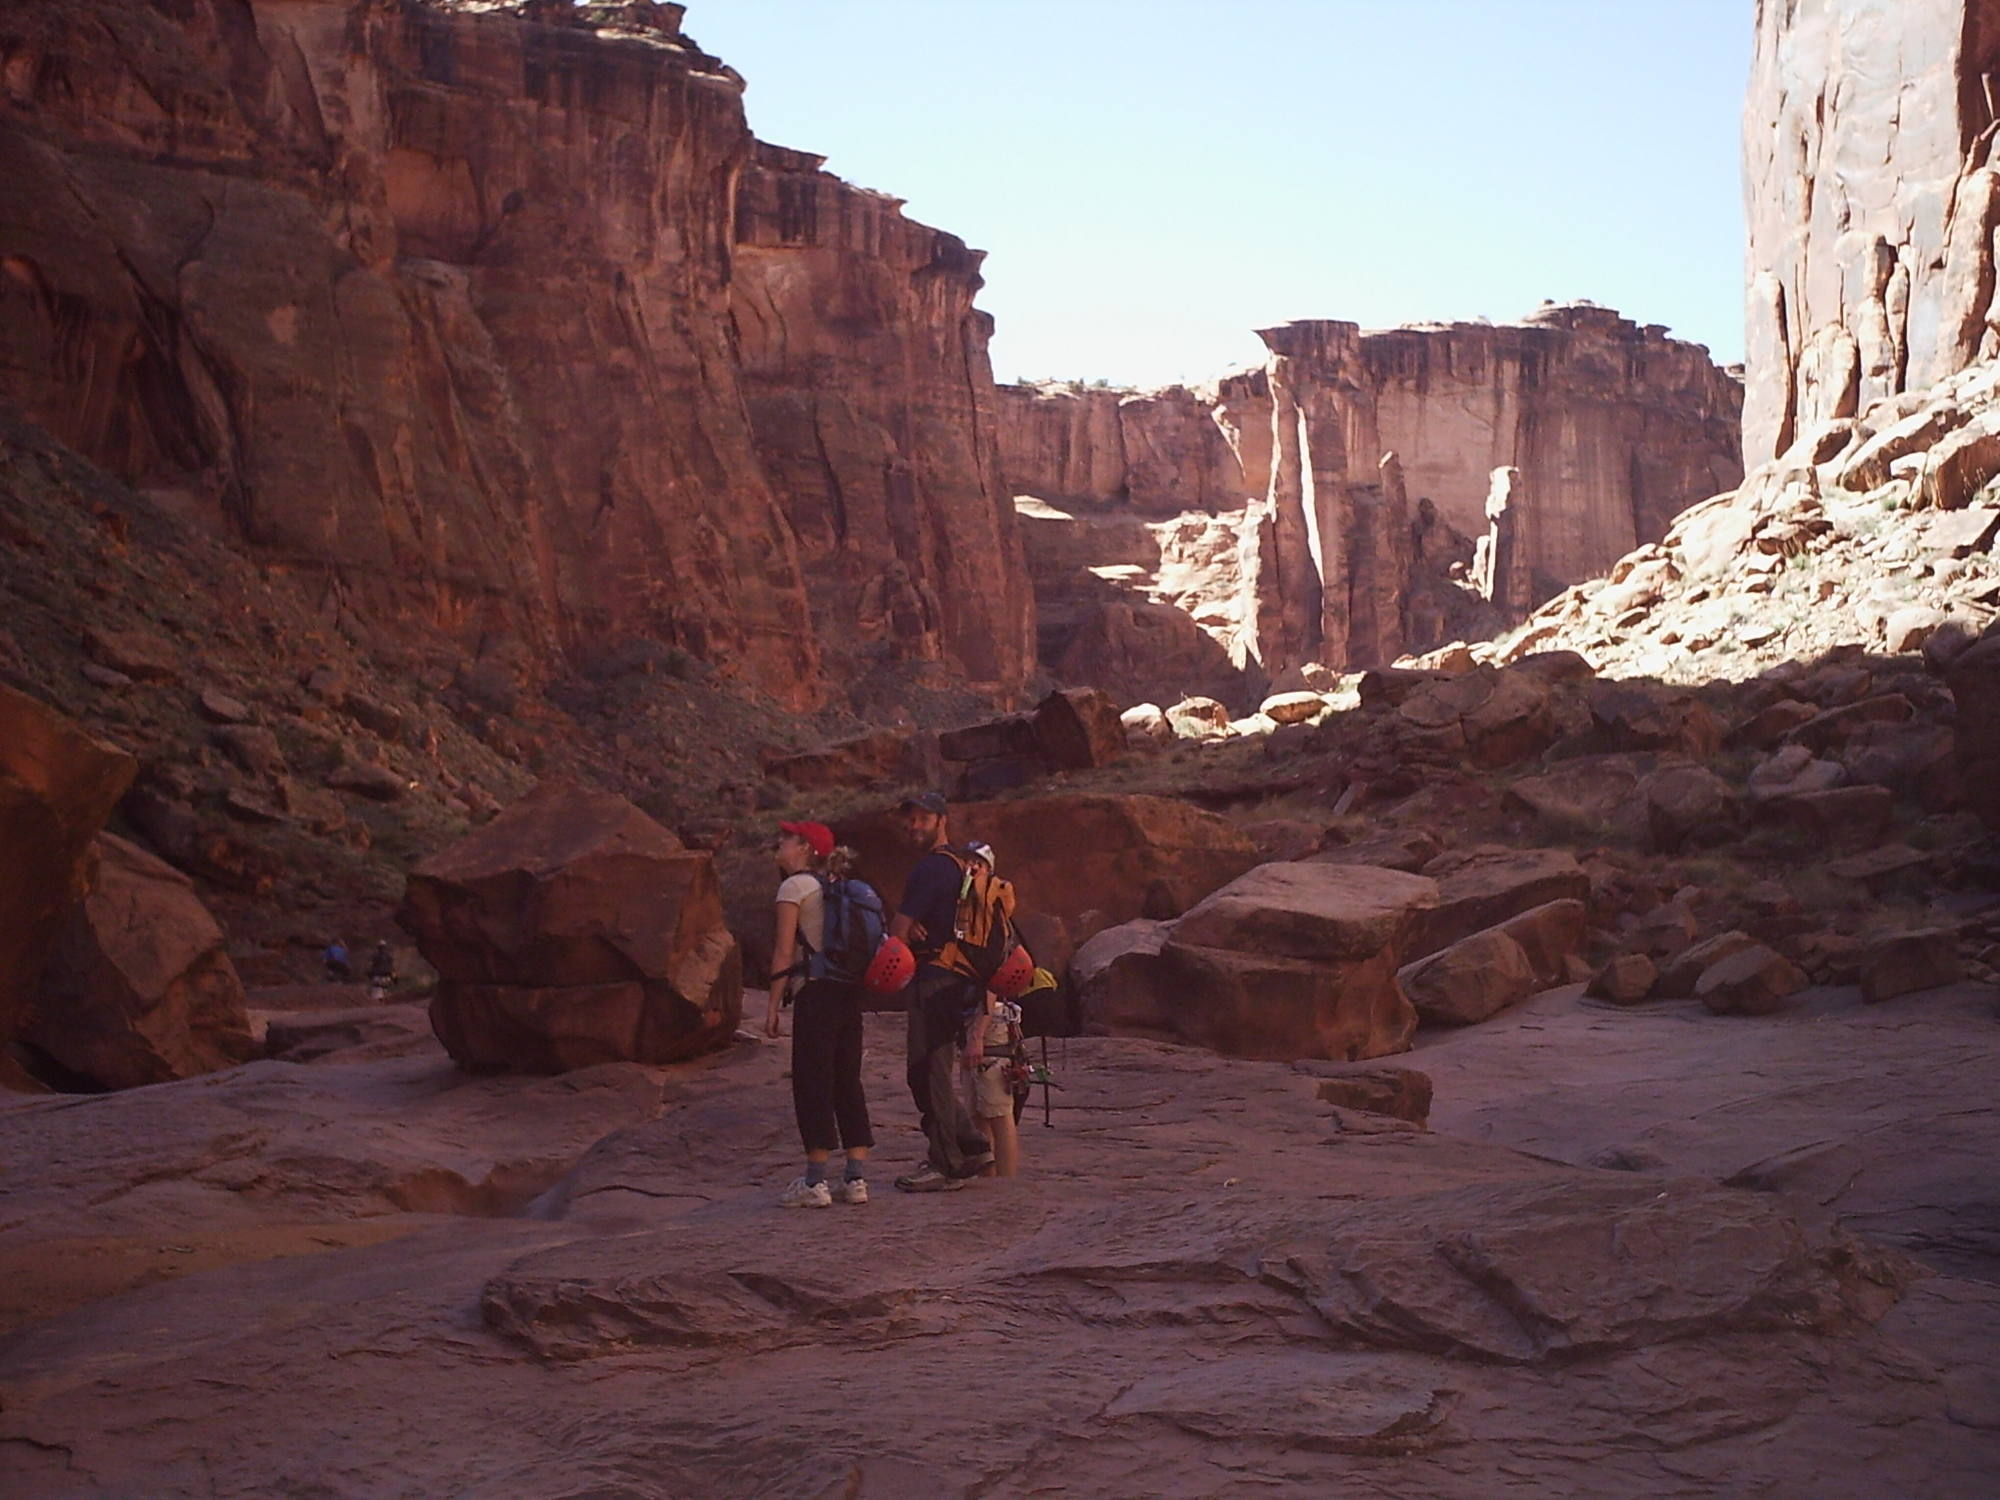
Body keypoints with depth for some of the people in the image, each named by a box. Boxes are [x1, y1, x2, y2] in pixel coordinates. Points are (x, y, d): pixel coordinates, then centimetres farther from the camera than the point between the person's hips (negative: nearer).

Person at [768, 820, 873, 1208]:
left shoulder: (794, 886, -5)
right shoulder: (837, 887, 17)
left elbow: (784, 953, -8)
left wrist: (774, 1006, -6)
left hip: (815, 990, -7)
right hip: (850, 990, 7)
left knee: (813, 1082, -2)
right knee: (848, 1081, 9)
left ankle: (815, 1182, 0)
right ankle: (856, 1179, 9)